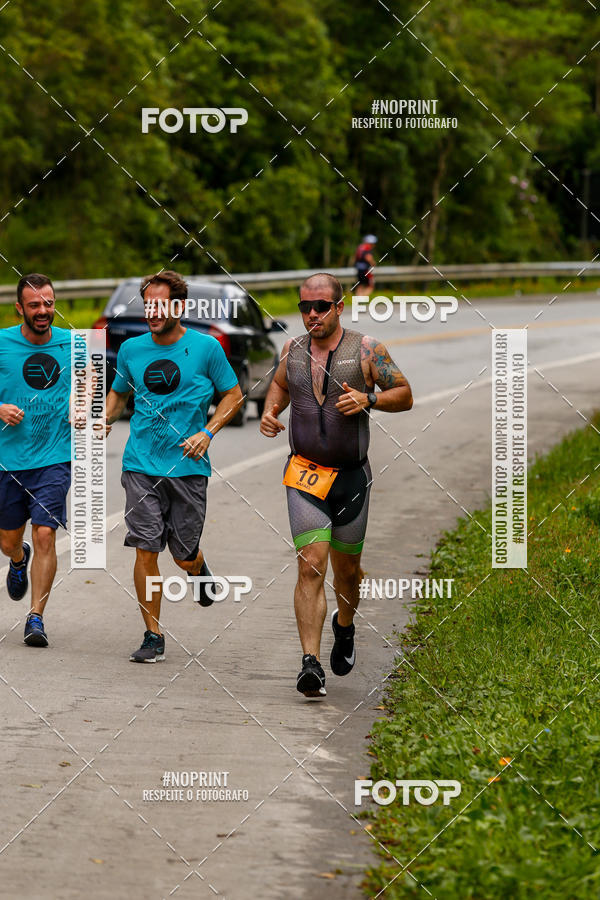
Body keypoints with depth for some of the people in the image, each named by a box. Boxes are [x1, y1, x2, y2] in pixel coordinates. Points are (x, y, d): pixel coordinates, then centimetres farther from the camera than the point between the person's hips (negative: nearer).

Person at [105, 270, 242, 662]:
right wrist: (105, 419, 0)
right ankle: (153, 635, 2)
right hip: (142, 465, 1)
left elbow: (233, 395, 7)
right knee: (146, 551, -8)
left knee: (185, 557, 5)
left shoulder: (205, 348, -2)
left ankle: (199, 569, 43)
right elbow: (119, 392, 21)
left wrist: (207, 433, -7)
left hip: (188, 466, -1)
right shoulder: (131, 350, 6)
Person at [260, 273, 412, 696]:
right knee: (311, 566, -14)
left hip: (351, 476, 0)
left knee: (347, 569, 14)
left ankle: (344, 627, 46)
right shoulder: (292, 350, 4)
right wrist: (270, 411, 5)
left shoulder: (366, 350, -5)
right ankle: (311, 663, -18)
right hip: (305, 475, 0)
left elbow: (405, 395, 0)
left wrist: (368, 399, -18)